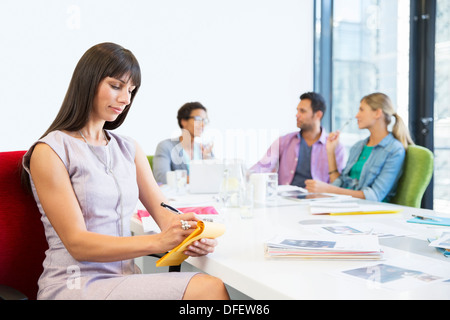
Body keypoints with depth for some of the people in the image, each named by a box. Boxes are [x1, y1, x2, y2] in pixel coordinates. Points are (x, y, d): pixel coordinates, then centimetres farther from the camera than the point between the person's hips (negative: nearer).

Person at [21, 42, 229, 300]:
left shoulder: (129, 149, 16)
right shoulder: (49, 152, -3)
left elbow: (162, 210, 7)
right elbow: (77, 243, -10)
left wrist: (189, 236, -17)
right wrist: (157, 242, -23)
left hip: (126, 277, 6)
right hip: (75, 285, -6)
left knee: (213, 286, -23)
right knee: (208, 290, -28)